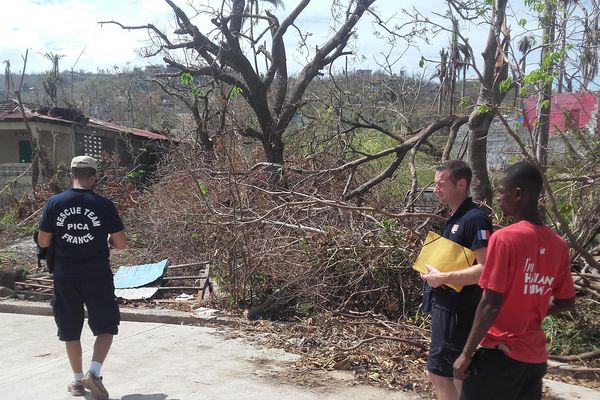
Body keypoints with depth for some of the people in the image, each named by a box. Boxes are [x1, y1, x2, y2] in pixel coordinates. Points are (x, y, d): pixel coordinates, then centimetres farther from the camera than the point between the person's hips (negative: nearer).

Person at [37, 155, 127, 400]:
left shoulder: (54, 203, -4)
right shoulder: (104, 205, -9)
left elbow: (43, 242, 1)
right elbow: (122, 244, -6)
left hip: (65, 276, 2)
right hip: (97, 275, -2)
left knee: (70, 330, 17)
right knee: (106, 326, 12)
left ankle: (78, 380, 27)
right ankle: (94, 372, -4)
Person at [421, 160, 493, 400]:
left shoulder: (475, 219, -18)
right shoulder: (455, 218, 12)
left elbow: (485, 270, -26)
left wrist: (442, 278, -20)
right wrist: (434, 270, 6)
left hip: (457, 309, -10)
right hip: (447, 305, 10)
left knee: (437, 373, -4)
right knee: (455, 373, 18)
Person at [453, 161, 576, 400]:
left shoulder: (505, 238, -17)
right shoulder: (558, 245, 3)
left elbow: (490, 305, -18)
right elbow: (566, 303, 11)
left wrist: (466, 354, -11)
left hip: (501, 352, -6)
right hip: (536, 355, 7)